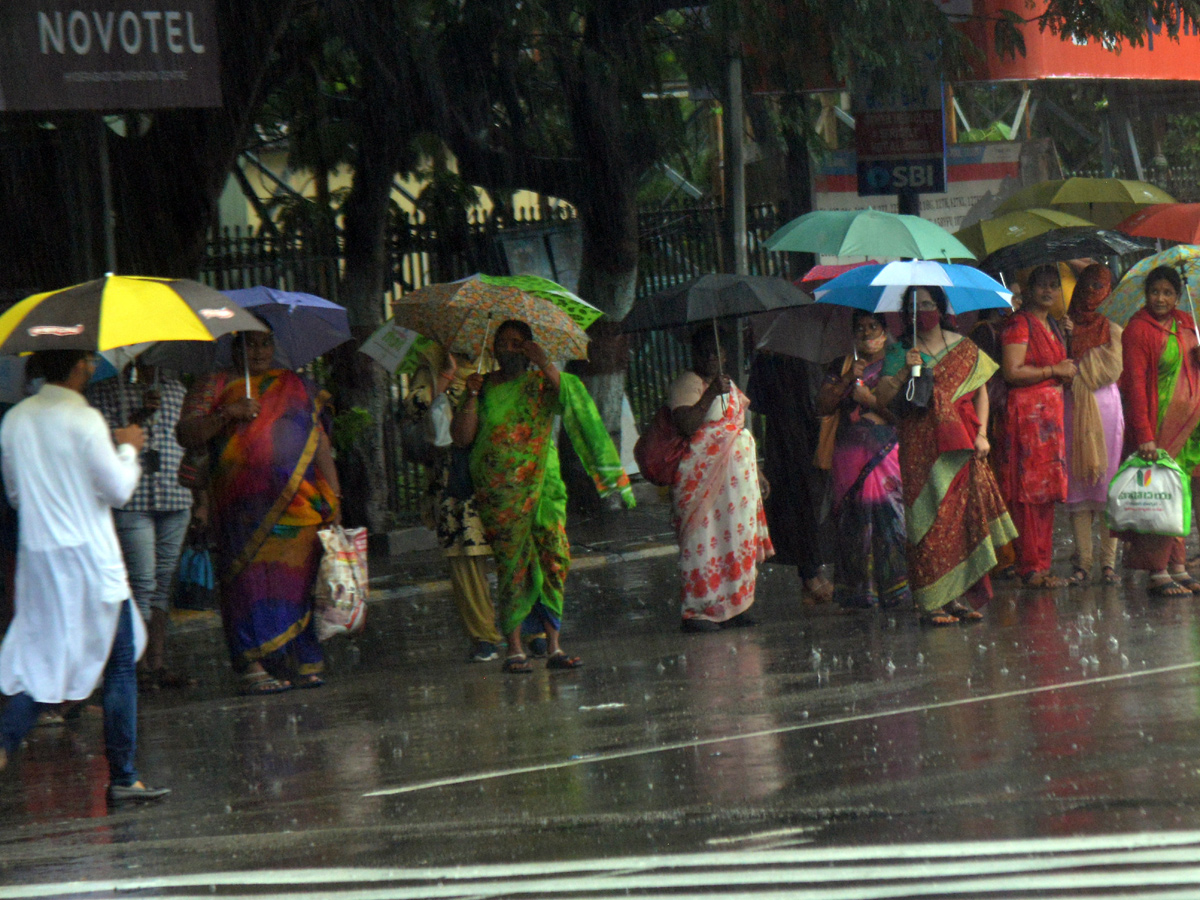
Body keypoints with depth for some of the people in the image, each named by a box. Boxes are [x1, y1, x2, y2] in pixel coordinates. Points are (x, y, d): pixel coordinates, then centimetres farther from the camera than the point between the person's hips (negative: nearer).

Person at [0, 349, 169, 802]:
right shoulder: (83, 420, -15)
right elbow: (118, 490, -10)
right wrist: (126, 448, 6)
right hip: (89, 559, -6)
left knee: (46, 666, 12)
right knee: (119, 665, 5)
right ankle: (122, 777, 7)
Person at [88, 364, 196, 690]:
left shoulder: (176, 390, 18)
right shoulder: (104, 389, 3)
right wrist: (139, 415, -17)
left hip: (175, 499, 5)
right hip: (131, 501, -5)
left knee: (163, 583, 5)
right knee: (143, 582, -11)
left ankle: (157, 663, 7)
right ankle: (138, 666, -7)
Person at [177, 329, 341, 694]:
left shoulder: (297, 387, 20)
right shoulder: (213, 387, 11)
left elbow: (320, 442, 18)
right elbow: (186, 435, 1)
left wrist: (333, 496, 10)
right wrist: (226, 414, -14)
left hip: (300, 502, 3)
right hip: (245, 507, -3)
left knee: (299, 577, -2)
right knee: (251, 577, -11)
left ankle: (302, 664, 1)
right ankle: (252, 666, -14)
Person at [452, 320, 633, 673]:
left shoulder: (541, 383, 9)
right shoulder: (484, 387, 11)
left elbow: (572, 398, -11)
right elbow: (462, 437, 4)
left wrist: (544, 364, -18)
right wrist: (472, 397, -6)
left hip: (543, 485, 1)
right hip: (499, 494, -1)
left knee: (554, 557, -8)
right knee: (511, 563, -6)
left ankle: (553, 646, -4)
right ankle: (514, 648, -4)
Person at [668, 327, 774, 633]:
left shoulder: (728, 384, 19)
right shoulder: (687, 384, -8)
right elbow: (685, 425, -23)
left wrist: (755, 472, 26)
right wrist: (711, 394, -28)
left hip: (734, 476, 8)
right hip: (703, 478, -8)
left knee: (736, 537, 7)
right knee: (703, 539, -11)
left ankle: (733, 607, 13)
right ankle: (697, 611, -10)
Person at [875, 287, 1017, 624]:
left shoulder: (964, 348, 11)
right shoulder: (901, 352, 5)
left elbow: (981, 393, 14)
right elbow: (881, 398, -2)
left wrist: (981, 434, 2)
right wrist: (904, 372, -17)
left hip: (960, 444, 2)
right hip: (920, 447, -2)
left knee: (965, 514, -2)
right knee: (930, 519, -8)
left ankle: (961, 596, 4)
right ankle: (933, 601, -7)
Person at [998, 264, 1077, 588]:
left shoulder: (1053, 326, 20)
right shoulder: (1019, 324, -7)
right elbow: (1012, 372, -16)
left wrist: (1067, 370, 12)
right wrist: (1054, 371, -10)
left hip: (1051, 412, 9)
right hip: (1027, 412, -9)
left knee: (1046, 492, 7)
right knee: (1030, 492, -10)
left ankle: (1041, 566, 9)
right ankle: (1031, 569, -10)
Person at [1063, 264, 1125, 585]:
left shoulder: (1111, 329, 9)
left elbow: (1112, 368, -4)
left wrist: (1075, 371, -6)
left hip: (1105, 408, -1)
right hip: (1072, 411, 1)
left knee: (1107, 485, -5)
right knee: (1077, 484, -2)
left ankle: (1108, 562, -4)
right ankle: (1083, 562, -1)